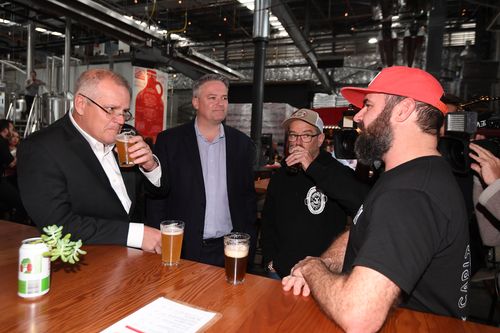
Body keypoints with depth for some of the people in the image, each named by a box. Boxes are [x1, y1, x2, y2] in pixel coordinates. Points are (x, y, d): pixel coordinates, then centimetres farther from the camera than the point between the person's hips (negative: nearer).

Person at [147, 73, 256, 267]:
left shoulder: (242, 144, 2)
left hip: (230, 249, 2)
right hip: (182, 249, -1)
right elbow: (157, 195, -1)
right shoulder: (169, 141, -3)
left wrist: (248, 244, 5)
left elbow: (248, 197, 7)